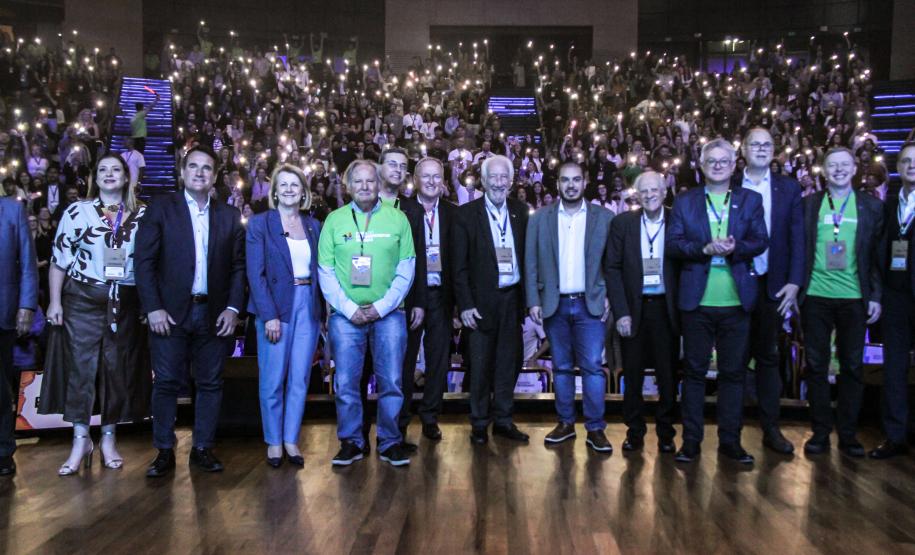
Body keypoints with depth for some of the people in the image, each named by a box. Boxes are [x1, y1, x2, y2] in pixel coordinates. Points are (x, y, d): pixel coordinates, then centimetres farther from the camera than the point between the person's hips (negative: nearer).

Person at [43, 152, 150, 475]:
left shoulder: (142, 215, 5)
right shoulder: (77, 211, 2)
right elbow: (59, 259, 2)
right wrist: (55, 301, -3)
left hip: (125, 303, 1)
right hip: (83, 299, -1)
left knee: (118, 368, 6)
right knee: (80, 365, -1)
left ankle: (108, 438, 19)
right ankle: (81, 440, 8)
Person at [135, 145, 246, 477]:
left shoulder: (229, 216, 9)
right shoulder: (161, 209, 2)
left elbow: (238, 266, 8)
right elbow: (144, 261, -2)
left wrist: (233, 307, -2)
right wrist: (153, 308, -10)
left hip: (214, 314, 2)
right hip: (171, 313, -2)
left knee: (210, 384, 7)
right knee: (167, 383, 2)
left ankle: (202, 449, 18)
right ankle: (164, 452, 13)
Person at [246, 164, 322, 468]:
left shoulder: (314, 225, 10)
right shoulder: (260, 223, -1)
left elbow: (318, 271, 10)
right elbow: (255, 273, -7)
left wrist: (322, 311, 1)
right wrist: (269, 315, -15)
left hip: (308, 306, 3)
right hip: (275, 306, -3)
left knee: (300, 379, 6)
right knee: (273, 380, 3)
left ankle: (291, 440, 17)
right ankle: (273, 442, 17)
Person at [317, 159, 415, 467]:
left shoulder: (397, 219, 4)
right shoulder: (334, 220, 4)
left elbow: (406, 269, 2)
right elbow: (325, 271, 2)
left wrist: (382, 306, -8)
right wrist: (349, 309, -8)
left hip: (388, 313, 0)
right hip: (345, 315, 0)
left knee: (391, 381, 2)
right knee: (345, 383, 2)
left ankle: (390, 442, 16)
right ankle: (351, 443, 17)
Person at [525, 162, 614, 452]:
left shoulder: (604, 217, 2)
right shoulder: (540, 218, 4)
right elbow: (531, 263, 2)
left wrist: (610, 296, -5)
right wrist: (533, 301, -4)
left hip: (590, 304, -1)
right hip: (555, 305, 1)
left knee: (592, 366, -3)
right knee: (561, 367, 10)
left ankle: (595, 428, 5)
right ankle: (565, 423, 20)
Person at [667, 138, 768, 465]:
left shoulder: (750, 200, 11)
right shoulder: (685, 202, 8)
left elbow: (761, 241, 3)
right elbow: (672, 245, 0)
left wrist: (735, 248, -17)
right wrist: (705, 248, -16)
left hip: (736, 301, 1)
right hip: (697, 302, -1)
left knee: (734, 371, 6)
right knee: (694, 370, 5)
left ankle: (730, 440, 17)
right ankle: (691, 440, 13)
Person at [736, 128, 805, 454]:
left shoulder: (788, 189, 6)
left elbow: (797, 238, 2)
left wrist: (794, 282, -6)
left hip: (772, 285, 1)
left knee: (768, 356, 9)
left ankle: (771, 429, 16)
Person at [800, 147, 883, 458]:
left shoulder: (871, 206, 8)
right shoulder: (808, 204, 6)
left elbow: (878, 254, 6)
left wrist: (876, 296, 0)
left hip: (854, 298, 1)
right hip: (816, 297, 0)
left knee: (852, 366, 5)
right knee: (816, 365, 4)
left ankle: (847, 434, 16)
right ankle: (820, 432, 14)